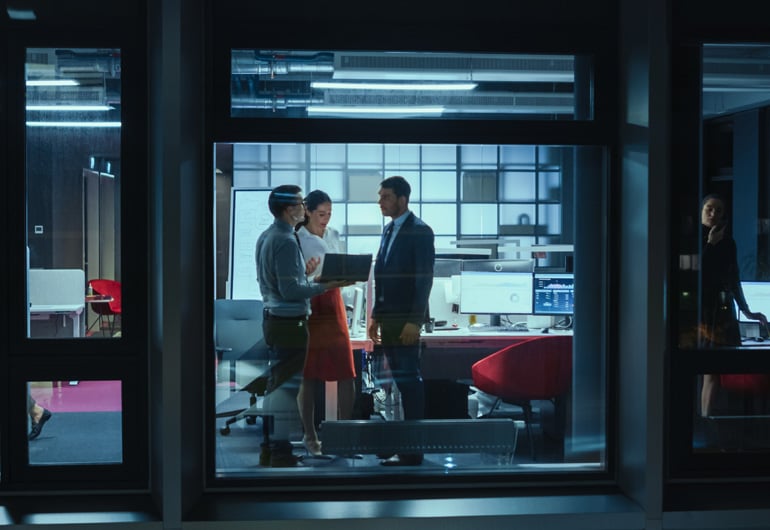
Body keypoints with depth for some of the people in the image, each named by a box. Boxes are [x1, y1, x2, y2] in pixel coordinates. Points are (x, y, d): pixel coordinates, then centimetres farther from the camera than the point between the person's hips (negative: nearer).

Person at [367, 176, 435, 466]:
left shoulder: (419, 231, -10)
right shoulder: (389, 229, 16)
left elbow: (424, 279, -15)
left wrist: (414, 321, -19)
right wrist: (376, 315, 15)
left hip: (406, 318, -8)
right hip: (388, 317, 8)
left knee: (409, 380, -5)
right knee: (398, 380, 11)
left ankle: (413, 451, 0)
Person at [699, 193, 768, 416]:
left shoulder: (727, 242, 11)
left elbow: (734, 280, 17)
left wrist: (746, 311, 17)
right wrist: (710, 244, -10)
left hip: (722, 310, 4)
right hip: (698, 308, -4)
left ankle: (706, 418, 4)